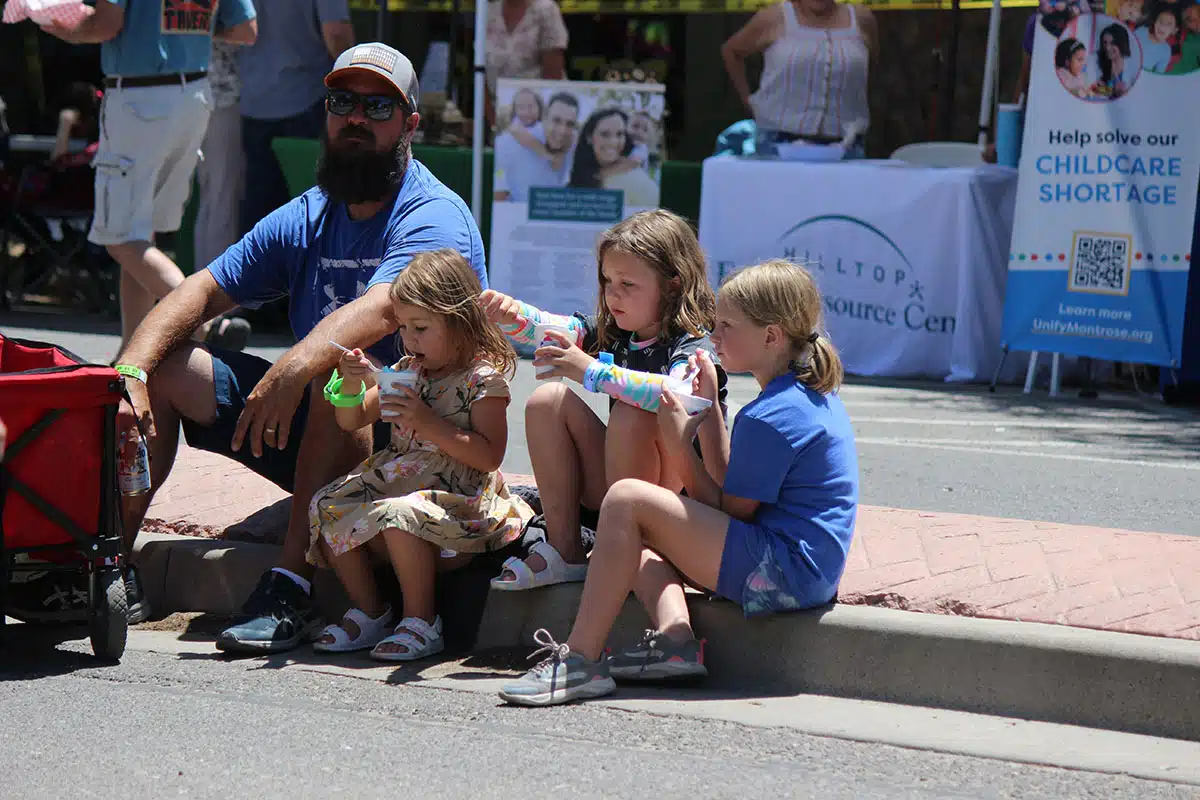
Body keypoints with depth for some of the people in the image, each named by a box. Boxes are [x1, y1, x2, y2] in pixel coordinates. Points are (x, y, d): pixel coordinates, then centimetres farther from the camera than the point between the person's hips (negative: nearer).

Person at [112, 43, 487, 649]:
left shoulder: (435, 218, -13)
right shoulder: (307, 219, 9)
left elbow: (379, 310, -33)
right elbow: (202, 291, 4)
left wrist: (293, 371, -50)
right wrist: (130, 371, -14)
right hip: (315, 422, 7)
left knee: (339, 368, -37)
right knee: (164, 369, -2)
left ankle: (291, 583, -37)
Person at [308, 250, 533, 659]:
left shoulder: (483, 377, -9)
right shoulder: (405, 371, 13)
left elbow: (489, 456, -18)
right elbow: (352, 421, 17)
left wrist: (428, 423, -22)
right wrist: (352, 385, -6)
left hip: (456, 495, -8)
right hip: (396, 480, 8)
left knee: (399, 513, -36)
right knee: (327, 506, -7)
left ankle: (421, 622, -19)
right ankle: (369, 612, 2)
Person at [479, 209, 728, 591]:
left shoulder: (693, 346, -16)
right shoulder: (614, 332, 8)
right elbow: (550, 329, 0)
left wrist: (593, 372, -41)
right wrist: (513, 316, -23)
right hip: (613, 491, 8)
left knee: (633, 415, -31)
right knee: (549, 399, -4)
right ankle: (564, 549, -10)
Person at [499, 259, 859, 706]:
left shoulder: (770, 417, -17)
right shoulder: (813, 394, 16)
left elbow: (730, 510, -12)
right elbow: (728, 483, 19)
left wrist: (678, 444, -6)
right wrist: (708, 406, 16)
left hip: (782, 573, -12)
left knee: (627, 499, -15)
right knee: (638, 544, 19)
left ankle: (580, 662, -17)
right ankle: (674, 641, -5)